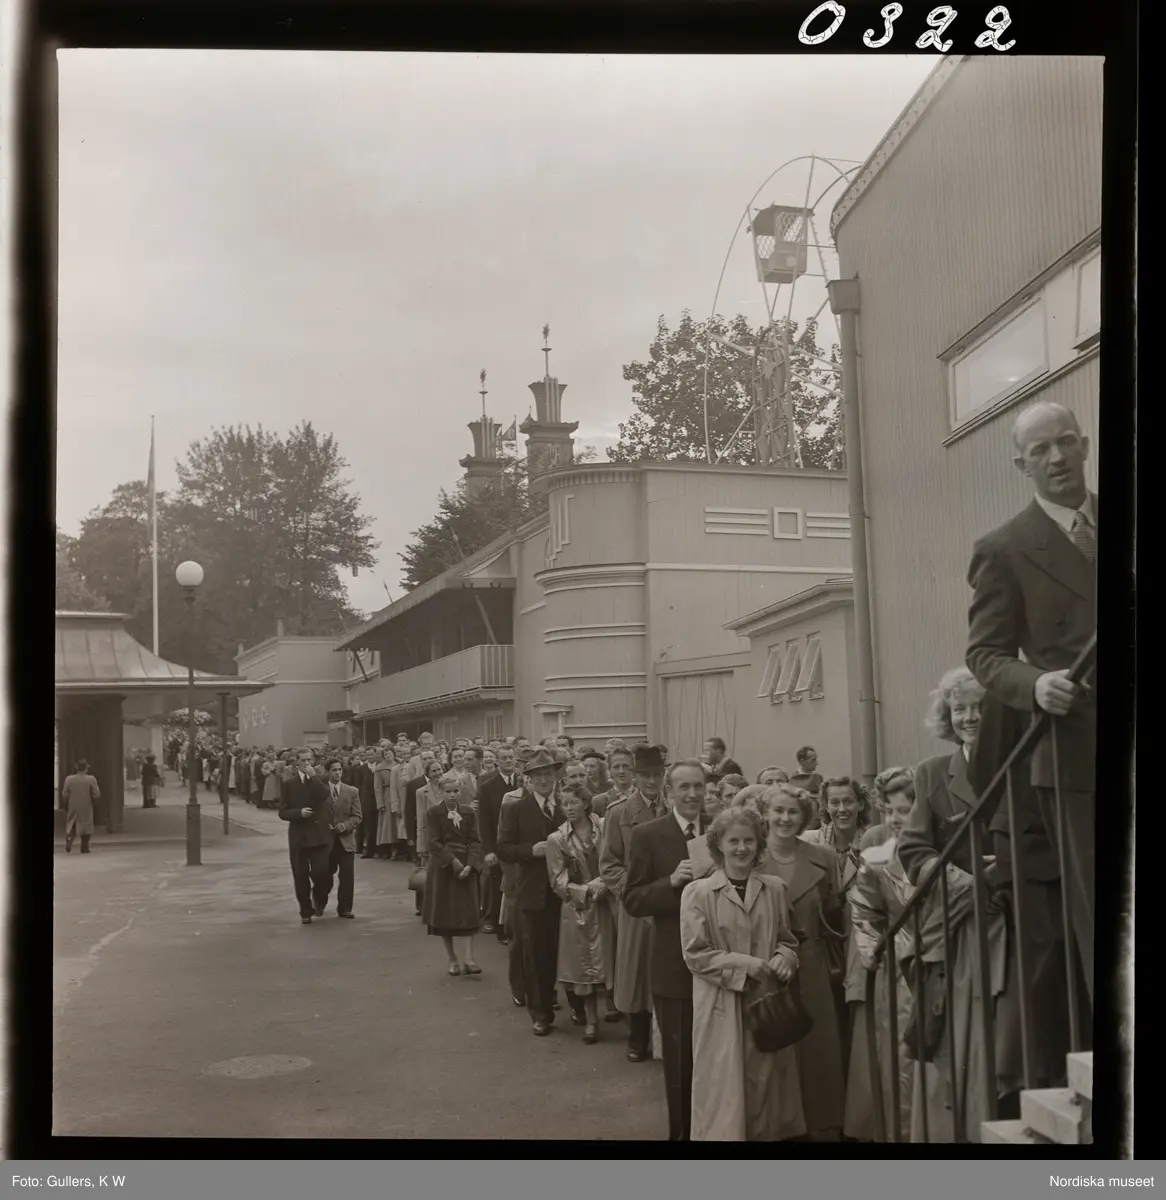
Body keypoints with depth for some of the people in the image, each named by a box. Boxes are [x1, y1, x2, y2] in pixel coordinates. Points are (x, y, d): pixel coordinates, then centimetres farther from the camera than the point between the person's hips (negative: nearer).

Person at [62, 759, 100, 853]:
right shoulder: (91, 779, -11)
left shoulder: (69, 779, -6)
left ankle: (68, 844, -6)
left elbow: (64, 795, -4)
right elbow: (96, 795, -11)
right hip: (86, 809, -2)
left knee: (71, 827, 14)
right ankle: (84, 848, 9)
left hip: (72, 808, 2)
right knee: (86, 827, 9)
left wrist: (67, 804, 12)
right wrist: (92, 802, 9)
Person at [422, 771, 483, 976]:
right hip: (442, 869, -2)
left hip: (465, 868, 2)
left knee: (467, 914, -6)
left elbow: (475, 841, 0)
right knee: (444, 915, 3)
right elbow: (433, 842, -11)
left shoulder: (468, 812, 5)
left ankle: (467, 959, -10)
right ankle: (453, 960, 13)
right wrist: (452, 861, -18)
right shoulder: (433, 812, -3)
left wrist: (469, 865, -15)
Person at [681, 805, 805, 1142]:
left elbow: (788, 940, 13)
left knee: (766, 1083, 10)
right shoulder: (697, 892, -8)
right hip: (721, 1006, -3)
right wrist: (743, 965, -16)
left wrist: (783, 959, -9)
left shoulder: (774, 889, 4)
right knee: (725, 1086, 0)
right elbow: (694, 955, -8)